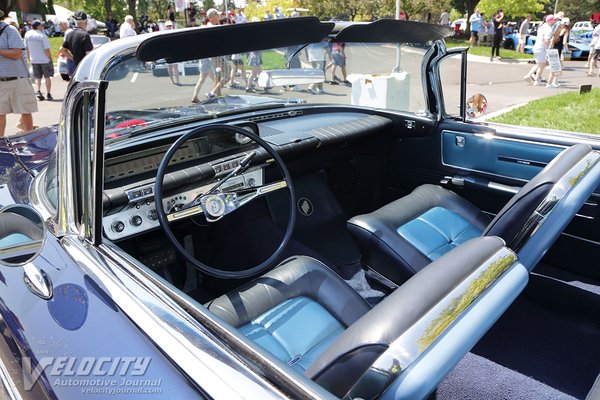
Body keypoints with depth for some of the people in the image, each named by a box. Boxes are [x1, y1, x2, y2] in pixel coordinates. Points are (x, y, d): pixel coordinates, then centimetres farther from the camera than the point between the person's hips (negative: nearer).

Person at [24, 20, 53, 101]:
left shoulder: (27, 34, 3)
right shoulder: (42, 36, -14)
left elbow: (26, 48, 9)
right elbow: (47, 50, -16)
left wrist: (29, 59, 18)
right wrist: (50, 59, -6)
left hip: (34, 60, 4)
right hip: (45, 60, -4)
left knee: (37, 77, 14)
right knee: (47, 77, 8)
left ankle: (38, 91, -4)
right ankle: (48, 94, 8)